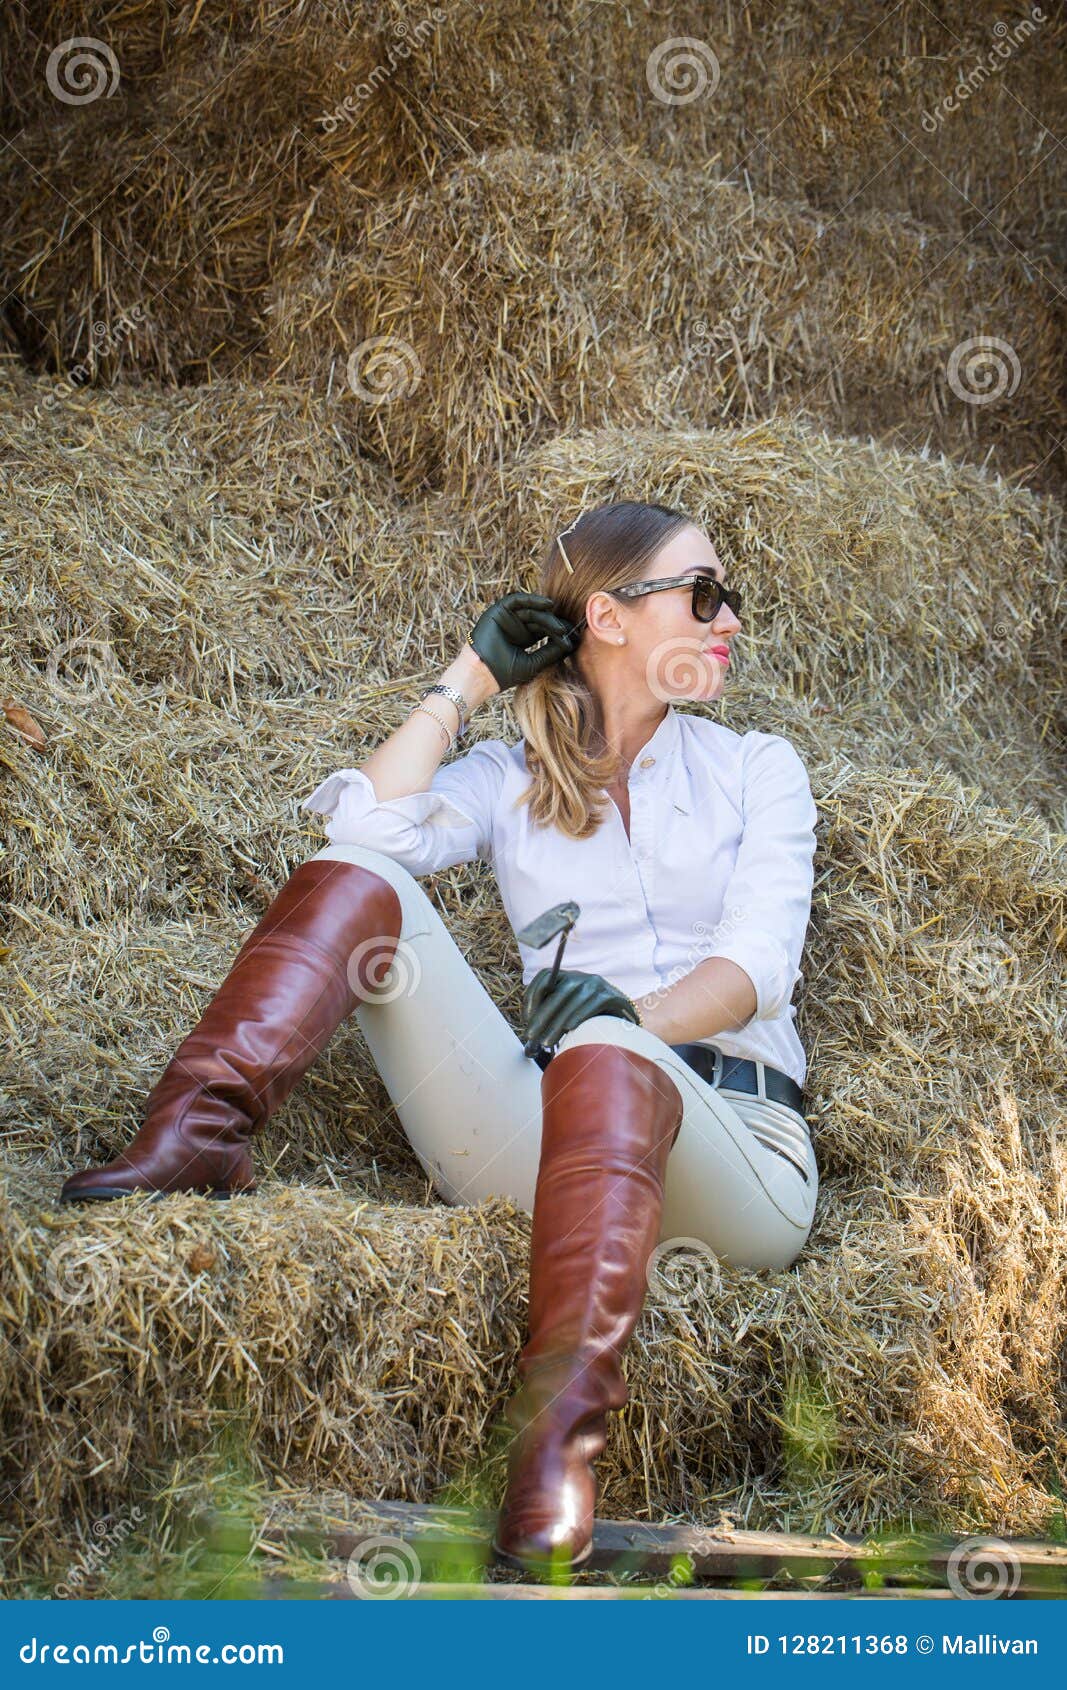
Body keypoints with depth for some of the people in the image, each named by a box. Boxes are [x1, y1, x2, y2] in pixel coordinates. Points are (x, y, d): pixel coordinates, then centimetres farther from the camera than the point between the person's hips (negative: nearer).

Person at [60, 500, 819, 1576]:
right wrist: (469, 681, 7)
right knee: (358, 879, -10)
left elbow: (760, 962, -1)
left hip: (735, 1143, -2)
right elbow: (365, 826, -2)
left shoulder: (756, 769, 16)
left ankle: (561, 1417, -57)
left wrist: (631, 1018, -21)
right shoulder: (510, 782, 20)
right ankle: (194, 1140, -26)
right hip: (551, 1129, 2)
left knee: (603, 1060, -40)